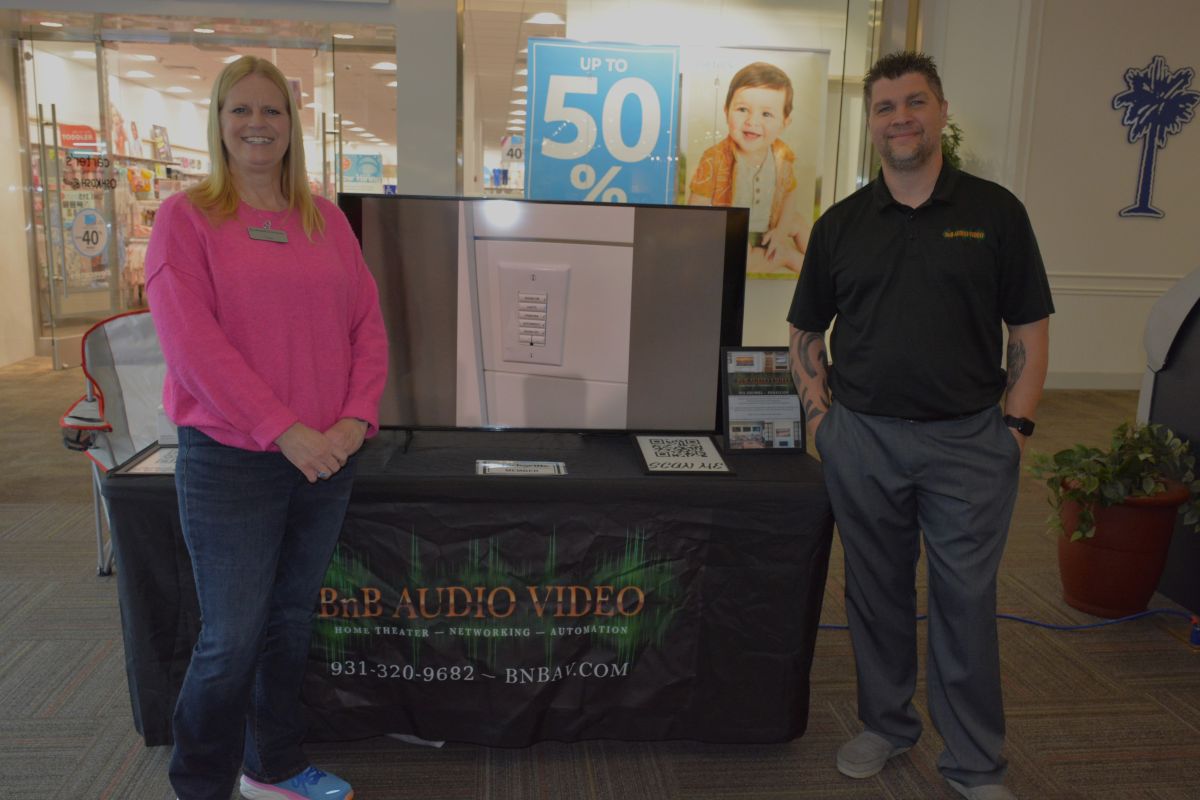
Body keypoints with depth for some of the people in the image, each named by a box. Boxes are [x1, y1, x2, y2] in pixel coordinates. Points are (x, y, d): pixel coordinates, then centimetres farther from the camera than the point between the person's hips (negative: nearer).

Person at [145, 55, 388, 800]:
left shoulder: (325, 217, 9)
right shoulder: (187, 216, -4)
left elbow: (368, 324, 6)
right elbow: (192, 341, -14)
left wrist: (356, 417, -9)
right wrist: (283, 430, -19)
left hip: (327, 458, 5)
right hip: (231, 461, -4)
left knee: (292, 621, 17)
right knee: (232, 640, 3)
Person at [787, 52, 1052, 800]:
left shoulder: (994, 211, 0)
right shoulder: (840, 224, 6)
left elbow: (1030, 329, 2)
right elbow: (806, 332, 13)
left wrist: (1017, 426, -5)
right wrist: (820, 411, 3)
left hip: (969, 441, -2)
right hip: (861, 440, 2)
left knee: (967, 600, 6)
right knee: (877, 591, 13)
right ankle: (886, 723, 33)